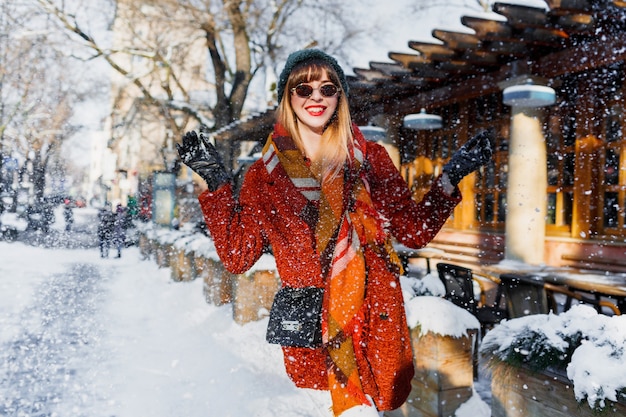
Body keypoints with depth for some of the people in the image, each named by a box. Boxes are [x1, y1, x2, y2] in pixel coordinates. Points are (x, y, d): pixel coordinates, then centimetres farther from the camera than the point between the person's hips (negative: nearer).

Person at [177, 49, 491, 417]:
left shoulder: (370, 159, 7)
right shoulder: (266, 174, 6)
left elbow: (415, 231, 8)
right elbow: (237, 256, 2)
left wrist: (451, 177, -1)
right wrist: (217, 183, -3)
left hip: (376, 317, 1)